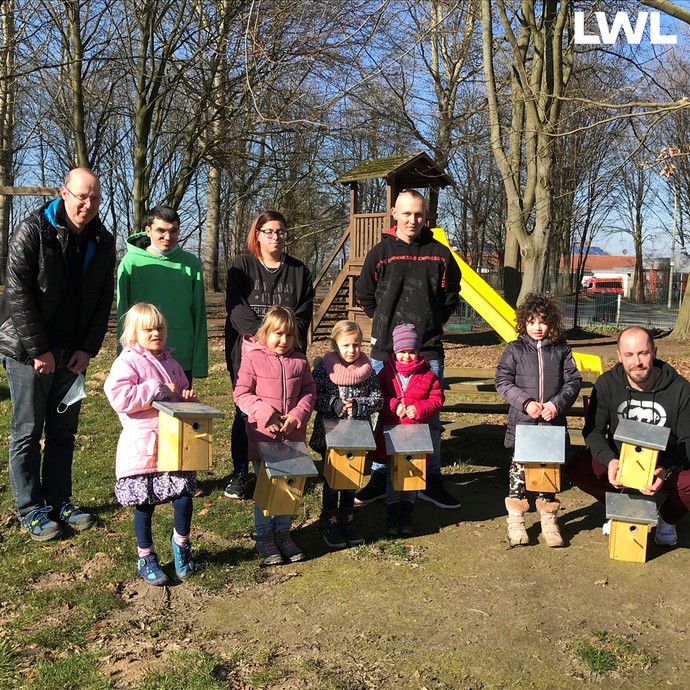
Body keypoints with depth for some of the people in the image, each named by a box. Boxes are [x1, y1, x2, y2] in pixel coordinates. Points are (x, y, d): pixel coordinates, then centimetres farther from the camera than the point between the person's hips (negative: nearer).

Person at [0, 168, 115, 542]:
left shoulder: (103, 241, 3)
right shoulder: (32, 231, -12)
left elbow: (103, 300, 5)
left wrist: (88, 349, -3)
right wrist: (39, 350, -17)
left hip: (73, 352, 5)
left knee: (64, 430, 12)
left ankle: (60, 502, 23)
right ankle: (31, 511, 13)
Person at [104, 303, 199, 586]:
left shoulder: (171, 363, 14)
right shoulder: (127, 363, -8)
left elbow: (182, 395, 26)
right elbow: (119, 397, -23)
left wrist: (189, 399, 2)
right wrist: (158, 390, -18)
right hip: (142, 448, -5)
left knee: (184, 496, -2)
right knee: (144, 505, 7)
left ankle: (181, 541, 25)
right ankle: (145, 557, 26)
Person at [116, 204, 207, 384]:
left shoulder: (191, 263, 2)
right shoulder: (131, 262, -2)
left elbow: (198, 315, 4)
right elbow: (122, 314, 3)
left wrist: (200, 363, 1)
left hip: (183, 362, 1)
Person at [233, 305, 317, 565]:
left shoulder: (299, 361, 5)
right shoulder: (253, 358, -6)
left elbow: (309, 391, 7)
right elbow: (241, 393, -7)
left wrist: (297, 415, -9)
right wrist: (264, 414, -18)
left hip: (293, 435, 4)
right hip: (262, 434, -3)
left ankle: (283, 532, 28)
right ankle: (264, 537, 20)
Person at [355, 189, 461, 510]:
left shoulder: (439, 254, 3)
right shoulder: (380, 252, 1)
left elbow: (450, 296, 15)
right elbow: (365, 297, 10)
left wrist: (431, 324, 9)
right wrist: (387, 322, 7)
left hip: (429, 350, 1)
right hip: (385, 349, 0)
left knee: (430, 417, 7)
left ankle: (432, 481, 20)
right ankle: (379, 478, 22)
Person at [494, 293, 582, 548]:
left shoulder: (561, 350, 6)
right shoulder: (514, 350, 1)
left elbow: (573, 382, 4)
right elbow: (503, 381, -3)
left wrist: (557, 404, -12)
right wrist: (526, 403, -14)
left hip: (553, 422, 1)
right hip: (521, 422, -1)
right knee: (519, 467, 2)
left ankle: (549, 520, 23)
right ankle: (515, 521, 13)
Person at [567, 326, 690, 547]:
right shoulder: (606, 384, -10)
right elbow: (593, 430, -8)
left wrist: (666, 470, -30)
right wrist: (609, 460, -29)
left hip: (667, 465, -1)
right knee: (576, 468, -25)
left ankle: (667, 519, 6)